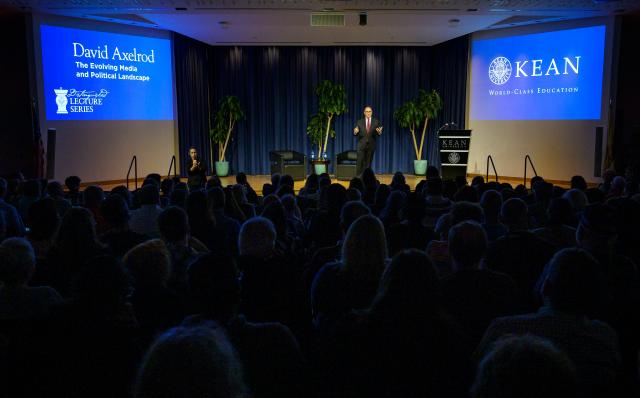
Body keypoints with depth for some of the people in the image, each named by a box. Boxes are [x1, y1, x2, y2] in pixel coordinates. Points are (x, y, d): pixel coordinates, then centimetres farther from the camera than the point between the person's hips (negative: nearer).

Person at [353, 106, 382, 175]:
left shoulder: (376, 122, 5)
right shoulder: (360, 122, 5)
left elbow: (379, 134, 3)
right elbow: (356, 134, 4)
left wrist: (379, 132, -19)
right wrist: (355, 132, -18)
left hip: (371, 145, 1)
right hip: (362, 145, -1)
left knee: (368, 163, 5)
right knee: (359, 162, -7)